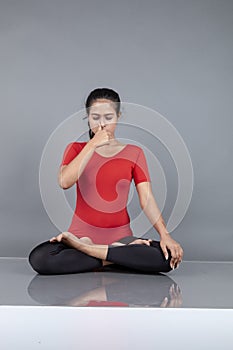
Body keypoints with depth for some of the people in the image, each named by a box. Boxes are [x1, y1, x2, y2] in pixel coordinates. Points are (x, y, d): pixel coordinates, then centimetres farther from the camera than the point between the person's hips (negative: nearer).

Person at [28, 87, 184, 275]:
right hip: (82, 233, -1)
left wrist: (165, 235, -17)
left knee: (168, 256, -27)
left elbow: (147, 199, -2)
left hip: (120, 235, 1)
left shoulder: (134, 153, 7)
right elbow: (64, 182, -14)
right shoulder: (76, 148, 7)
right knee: (38, 258, -30)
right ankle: (122, 252, -17)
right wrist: (93, 144, -15)